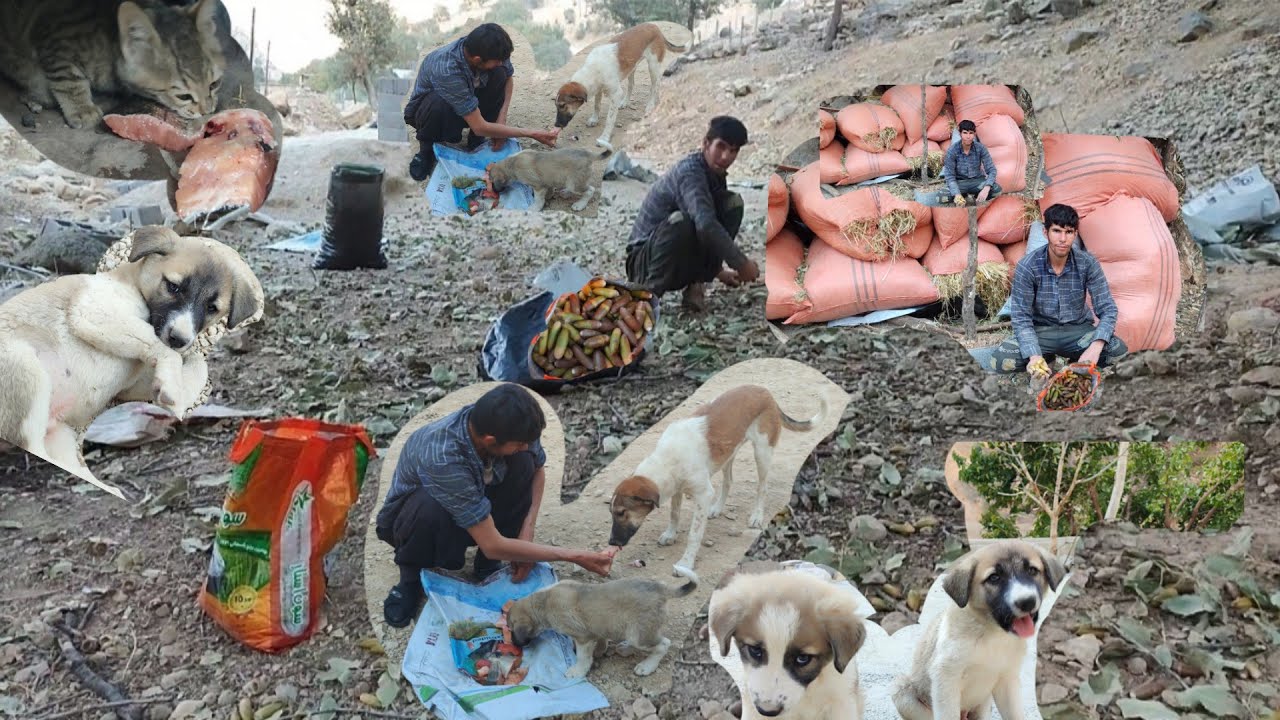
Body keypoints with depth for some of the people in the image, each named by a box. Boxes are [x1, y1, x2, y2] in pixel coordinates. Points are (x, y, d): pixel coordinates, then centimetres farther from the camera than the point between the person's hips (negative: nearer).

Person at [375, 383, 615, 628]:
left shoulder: (502, 424, -25)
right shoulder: (441, 458, -41)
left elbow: (537, 470, -2)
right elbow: (493, 545, -36)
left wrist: (526, 534, -17)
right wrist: (573, 557, -32)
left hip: (472, 499, 5)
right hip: (413, 515, -5)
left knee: (523, 462, -22)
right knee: (431, 510, -40)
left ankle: (487, 563, -6)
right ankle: (411, 576, -8)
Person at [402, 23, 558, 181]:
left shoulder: (487, 49, -25)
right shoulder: (447, 71, -41)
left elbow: (509, 77, -2)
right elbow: (480, 127, -37)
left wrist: (501, 119, -17)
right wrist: (532, 134, -33)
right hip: (428, 108, -5)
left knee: (499, 74, -21)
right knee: (439, 106, -41)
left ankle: (476, 140, -6)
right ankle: (426, 149, -9)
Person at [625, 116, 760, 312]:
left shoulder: (716, 175, 6)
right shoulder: (690, 171, -21)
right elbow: (705, 223, -38)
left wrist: (717, 270, 28)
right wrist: (742, 263, -32)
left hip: (684, 264, 8)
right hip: (645, 259, -8)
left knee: (733, 203, -5)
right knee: (680, 221, -38)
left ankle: (696, 284, -5)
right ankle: (649, 291, -18)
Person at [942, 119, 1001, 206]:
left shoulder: (981, 148, -10)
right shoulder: (952, 150, -14)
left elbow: (991, 170, -11)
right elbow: (950, 175, -14)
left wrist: (986, 189, -32)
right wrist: (957, 195, -32)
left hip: (977, 180, 0)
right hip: (960, 182, 0)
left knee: (996, 189, -30)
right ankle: (962, 195, 2)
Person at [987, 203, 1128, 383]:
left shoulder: (1088, 263, -12)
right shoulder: (1027, 266, -17)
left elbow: (1107, 309, -12)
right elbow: (1021, 317, -15)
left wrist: (1096, 346, -32)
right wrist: (1034, 356, -33)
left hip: (1079, 329, 1)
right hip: (1042, 331, -1)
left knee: (1120, 353, -27)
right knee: (1000, 361, -29)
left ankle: (1078, 363, 2)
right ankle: (1045, 362, 1)